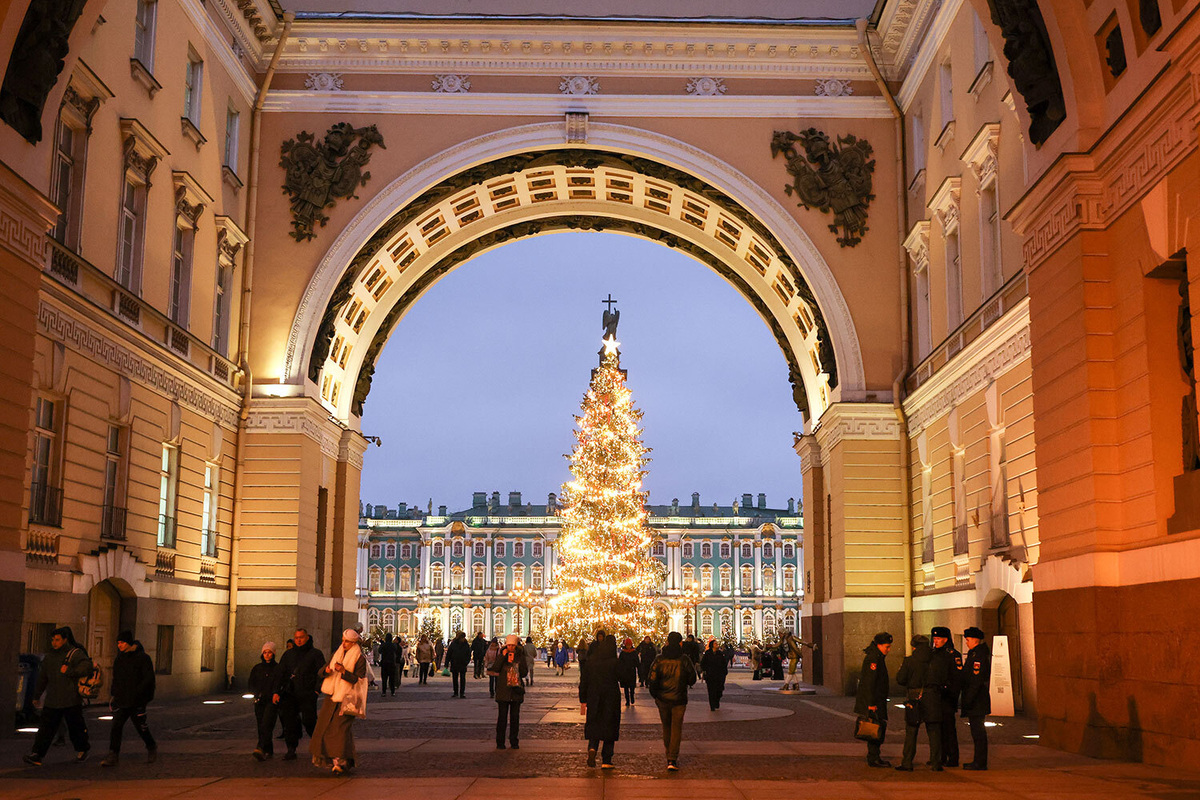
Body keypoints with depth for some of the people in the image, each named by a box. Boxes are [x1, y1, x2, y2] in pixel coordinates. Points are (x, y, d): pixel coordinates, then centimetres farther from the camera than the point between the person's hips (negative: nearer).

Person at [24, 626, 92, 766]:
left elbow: (87, 667, -18)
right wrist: (36, 695, 28)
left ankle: (82, 749, 27)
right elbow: (42, 677, 24)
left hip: (71, 701, -5)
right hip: (52, 701, 5)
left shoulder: (75, 653, -4)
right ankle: (37, 754, -7)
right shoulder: (49, 656, 15)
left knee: (75, 727, 6)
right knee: (46, 727, -4)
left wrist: (69, 671, -22)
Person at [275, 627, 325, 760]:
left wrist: (317, 689, -12)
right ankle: (291, 750, 4)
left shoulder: (315, 654, 6)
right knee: (289, 721, -3)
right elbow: (280, 673, 15)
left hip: (307, 694, -4)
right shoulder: (288, 654, 17)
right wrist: (277, 691, 4)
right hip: (290, 693, 4)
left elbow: (321, 673, 1)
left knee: (309, 721, -10)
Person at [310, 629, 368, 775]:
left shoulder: (360, 659, -4)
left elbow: (359, 679, -10)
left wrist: (344, 672, -22)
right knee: (324, 725, 3)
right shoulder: (336, 653, 14)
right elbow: (322, 670, 13)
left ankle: (341, 761, -18)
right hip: (332, 696, 6)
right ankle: (326, 757, 17)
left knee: (341, 728, -16)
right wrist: (326, 670, -11)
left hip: (346, 698, -6)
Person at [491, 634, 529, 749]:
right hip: (503, 689, -1)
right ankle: (500, 742, 3)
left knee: (515, 717, 4)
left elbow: (524, 673, 1)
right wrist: (502, 656, -14)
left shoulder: (520, 656, 7)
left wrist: (518, 662, -13)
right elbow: (495, 669, -8)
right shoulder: (501, 654, 5)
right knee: (502, 716, -3)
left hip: (516, 689, 1)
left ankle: (514, 742, 12)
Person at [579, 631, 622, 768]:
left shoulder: (590, 660, -1)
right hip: (611, 699, -2)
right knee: (609, 727, 9)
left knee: (594, 725, 16)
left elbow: (583, 681, 1)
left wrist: (583, 701, 7)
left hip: (593, 698, 2)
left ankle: (592, 748, -12)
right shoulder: (614, 662, -11)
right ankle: (606, 761, 8)